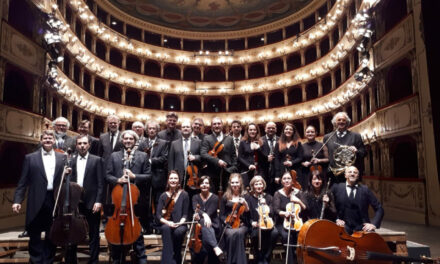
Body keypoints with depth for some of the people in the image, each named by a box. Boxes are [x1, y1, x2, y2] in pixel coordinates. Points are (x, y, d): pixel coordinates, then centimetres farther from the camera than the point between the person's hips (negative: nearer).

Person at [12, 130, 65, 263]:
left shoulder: (62, 158, 8)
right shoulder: (30, 158, 3)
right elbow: (23, 182, 0)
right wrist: (17, 200, -7)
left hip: (55, 201, 2)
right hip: (37, 202, -1)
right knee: (34, 235, 7)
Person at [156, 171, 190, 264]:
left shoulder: (184, 194, 1)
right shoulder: (164, 196, 3)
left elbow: (185, 214, 2)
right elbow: (158, 215, -2)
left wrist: (180, 222, -19)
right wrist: (167, 222, -20)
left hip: (179, 225, -1)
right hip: (166, 224, 1)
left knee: (178, 231, -35)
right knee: (166, 228, -35)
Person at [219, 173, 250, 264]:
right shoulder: (225, 197, 9)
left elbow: (249, 214, 4)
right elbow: (222, 215, 10)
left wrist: (245, 205, -13)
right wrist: (227, 221, -10)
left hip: (242, 225, 0)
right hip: (229, 225, 1)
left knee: (238, 233, -36)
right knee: (231, 234, -34)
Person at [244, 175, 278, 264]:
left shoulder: (268, 197, 12)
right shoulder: (248, 197, 5)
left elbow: (272, 213, 6)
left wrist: (265, 205, -11)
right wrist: (252, 222, -18)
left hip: (267, 223, 2)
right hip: (254, 225, -2)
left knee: (275, 232, -31)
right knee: (256, 234, -36)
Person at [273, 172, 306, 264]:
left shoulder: (297, 192, 7)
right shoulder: (278, 193, 2)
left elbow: (305, 209, 4)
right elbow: (276, 210, -9)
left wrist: (299, 201, -15)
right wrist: (284, 213, -30)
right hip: (282, 223, -1)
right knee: (286, 235, -32)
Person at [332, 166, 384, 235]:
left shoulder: (365, 189, 6)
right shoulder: (336, 188, 5)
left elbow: (379, 209, 6)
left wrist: (374, 224, -7)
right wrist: (336, 219, -5)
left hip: (362, 229, 2)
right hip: (343, 228, -1)